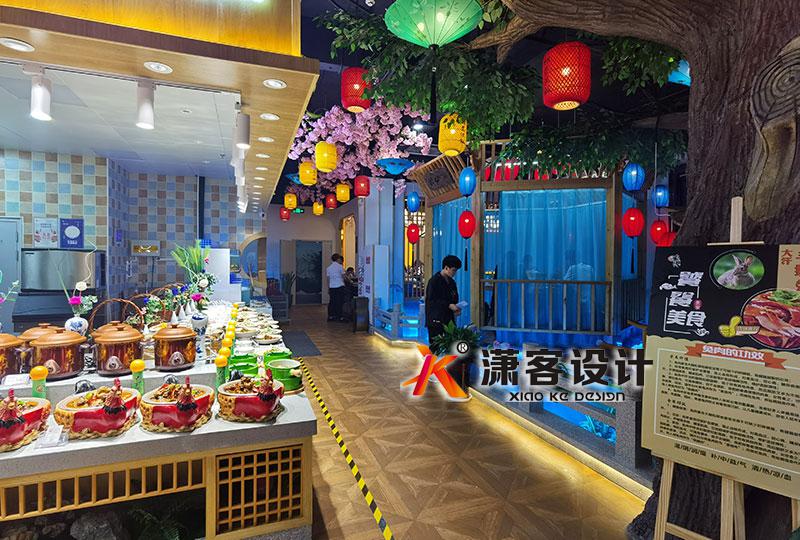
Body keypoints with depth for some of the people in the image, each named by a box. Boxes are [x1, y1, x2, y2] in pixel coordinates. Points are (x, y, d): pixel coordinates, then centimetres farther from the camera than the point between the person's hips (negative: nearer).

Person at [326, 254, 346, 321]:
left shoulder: (329, 268, 8)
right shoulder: (340, 267, -6)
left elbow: (328, 279, 9)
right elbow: (344, 277, -4)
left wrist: (328, 288, 15)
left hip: (332, 287, 4)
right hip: (340, 286, -4)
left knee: (332, 301, 9)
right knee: (339, 302, 1)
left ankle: (331, 316, 11)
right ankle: (339, 316, 3)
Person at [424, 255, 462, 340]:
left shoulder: (452, 282, 16)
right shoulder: (434, 280, -8)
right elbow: (431, 300, -14)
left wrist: (456, 309, 2)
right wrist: (448, 305, -19)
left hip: (448, 320, 7)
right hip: (436, 321, -7)